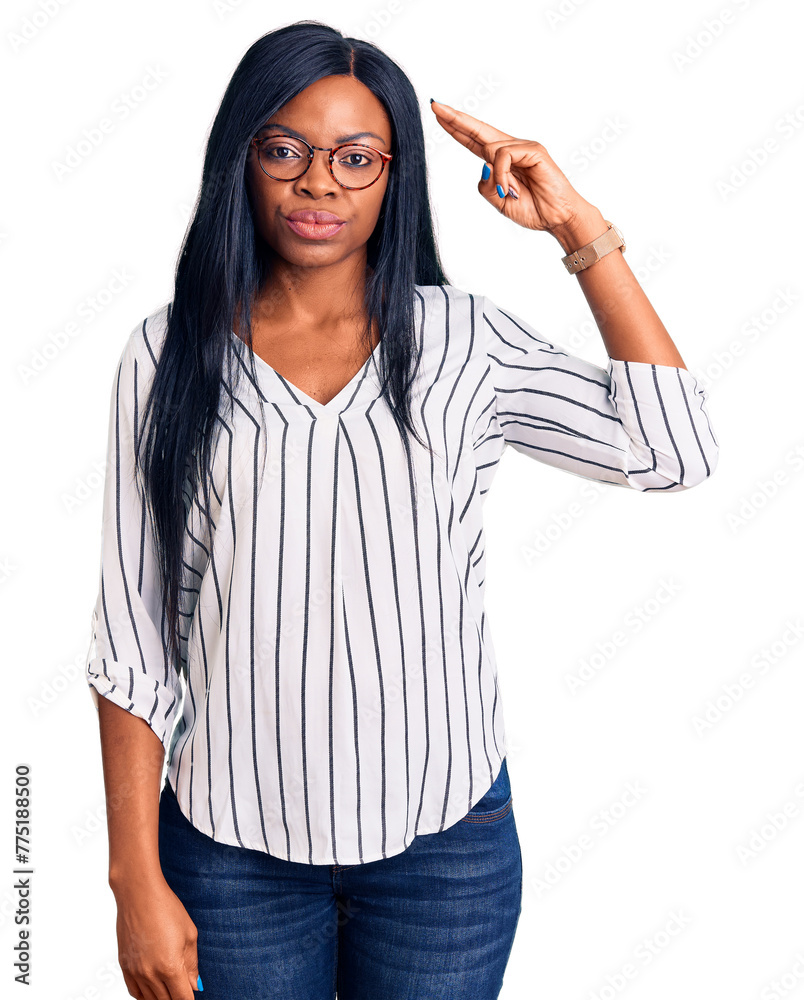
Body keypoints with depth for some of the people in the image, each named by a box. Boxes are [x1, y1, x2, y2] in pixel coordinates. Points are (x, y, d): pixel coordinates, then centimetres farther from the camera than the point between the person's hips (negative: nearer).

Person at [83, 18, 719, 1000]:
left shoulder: (462, 341, -1)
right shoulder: (170, 353, -3)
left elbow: (674, 450, -7)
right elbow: (131, 632, -3)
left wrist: (579, 228, -8)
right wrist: (138, 877, -4)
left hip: (444, 836, 1)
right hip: (231, 843, 0)